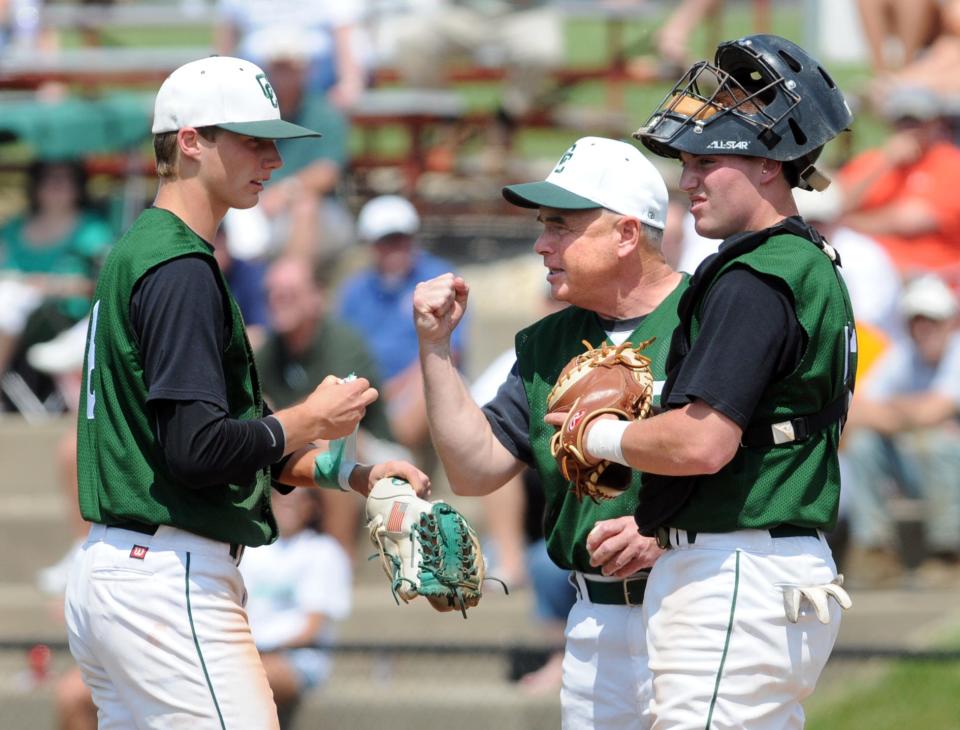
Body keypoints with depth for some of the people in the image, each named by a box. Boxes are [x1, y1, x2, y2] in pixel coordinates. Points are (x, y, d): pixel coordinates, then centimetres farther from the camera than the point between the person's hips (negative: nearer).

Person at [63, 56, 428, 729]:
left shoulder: (134, 251, 17)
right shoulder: (180, 268, -14)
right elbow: (196, 450, -22)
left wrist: (344, 471, 13)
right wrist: (311, 422, -7)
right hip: (172, 581, -10)